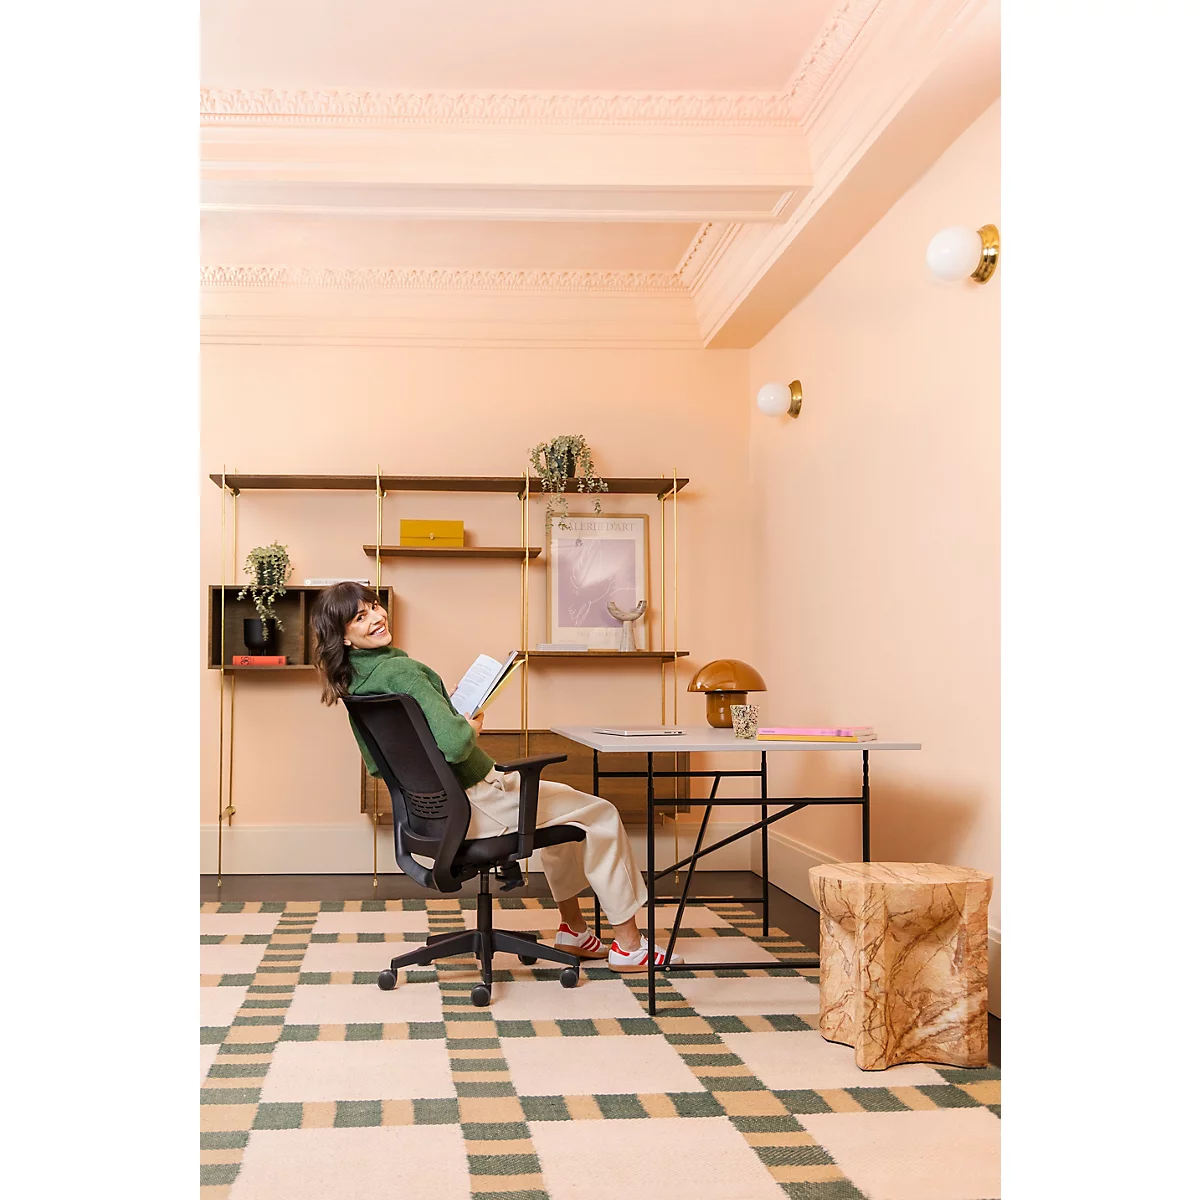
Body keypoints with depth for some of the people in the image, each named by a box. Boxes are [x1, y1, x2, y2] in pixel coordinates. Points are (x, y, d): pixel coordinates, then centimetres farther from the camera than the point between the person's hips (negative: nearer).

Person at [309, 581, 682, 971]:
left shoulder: (354, 681, 2)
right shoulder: (400, 669, -27)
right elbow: (455, 743, -37)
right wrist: (472, 727, -13)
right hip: (474, 804, -10)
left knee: (561, 802, 31)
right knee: (600, 814, 5)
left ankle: (572, 929, 35)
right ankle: (627, 945, 12)